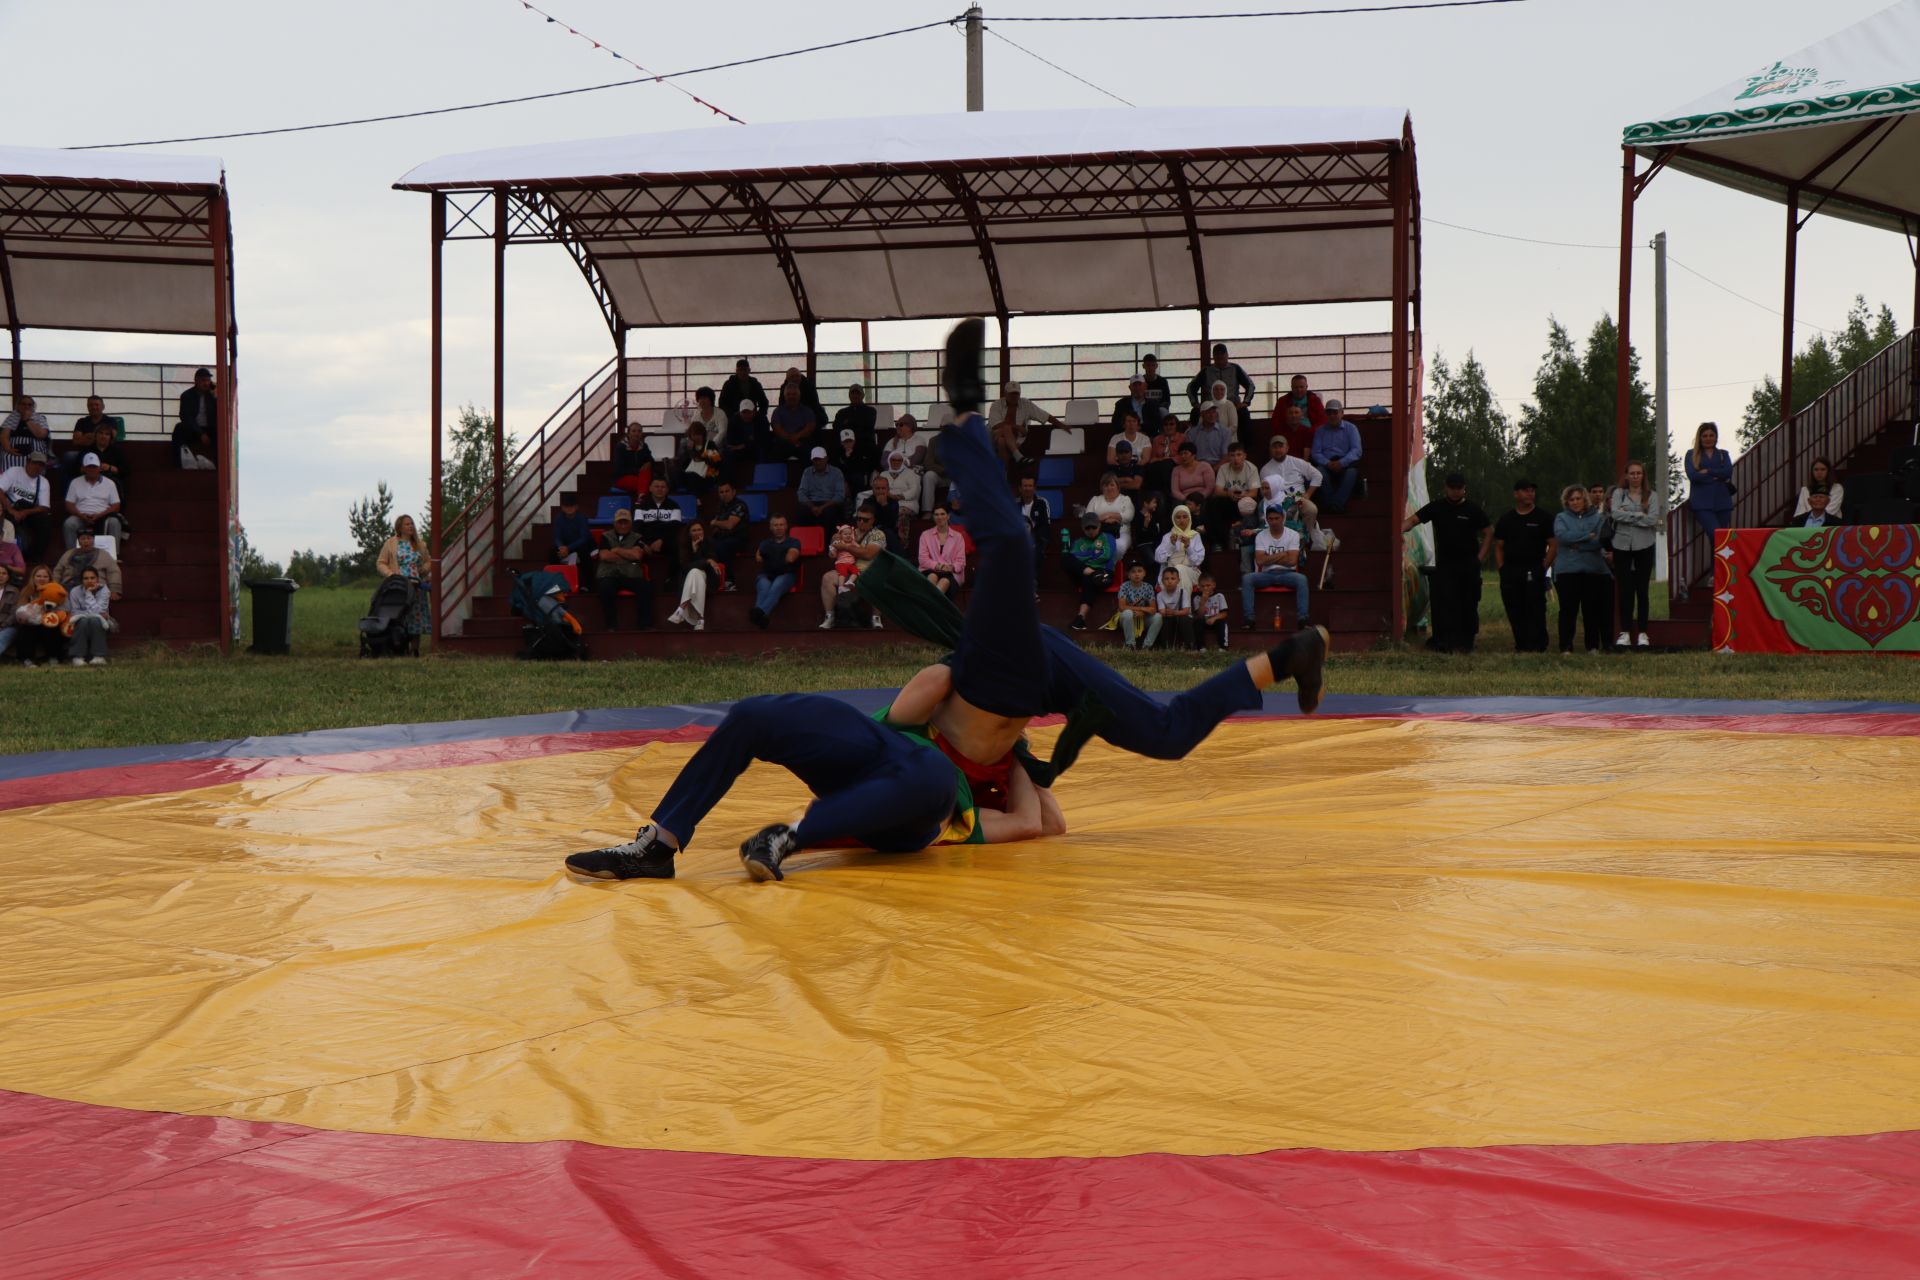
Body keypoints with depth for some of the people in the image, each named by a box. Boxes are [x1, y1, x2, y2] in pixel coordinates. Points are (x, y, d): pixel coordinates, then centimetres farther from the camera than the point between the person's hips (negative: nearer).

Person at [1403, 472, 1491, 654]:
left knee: (1468, 604, 5)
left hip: (1469, 565, 0)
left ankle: (1466, 642, 15)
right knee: (1445, 602, -11)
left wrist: (1480, 556, 0)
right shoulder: (1437, 507, 4)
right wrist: (1401, 529, -23)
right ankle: (1444, 642, -14)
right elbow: (1413, 520, -2)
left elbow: (1489, 532, 9)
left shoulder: (1472, 509, 3)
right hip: (1445, 563, 0)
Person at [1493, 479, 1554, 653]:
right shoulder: (1506, 520, 14)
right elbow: (1498, 546, 15)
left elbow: (1552, 545, 1)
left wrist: (1543, 567, -7)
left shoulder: (1543, 518, 5)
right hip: (1510, 572, 3)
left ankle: (1537, 645, -6)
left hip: (1534, 572, -3)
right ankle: (1521, 644, 12)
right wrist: (1501, 568, 3)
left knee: (1535, 610, -8)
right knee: (1514, 610, 3)